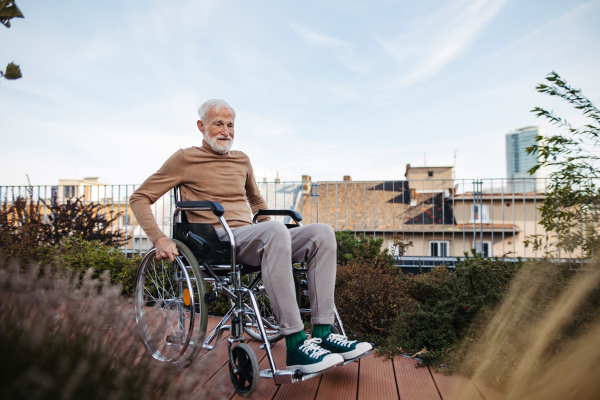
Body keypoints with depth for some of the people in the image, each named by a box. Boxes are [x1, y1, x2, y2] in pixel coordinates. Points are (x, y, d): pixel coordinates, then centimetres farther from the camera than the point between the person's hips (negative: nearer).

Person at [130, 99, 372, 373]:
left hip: (251, 237, 7)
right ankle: (295, 346, -36)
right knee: (276, 231, -37)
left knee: (322, 233, -14)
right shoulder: (185, 159, 6)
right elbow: (140, 198, 3)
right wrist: (159, 239, -12)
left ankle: (322, 333, -20)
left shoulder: (242, 160, 24)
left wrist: (273, 232, 27)